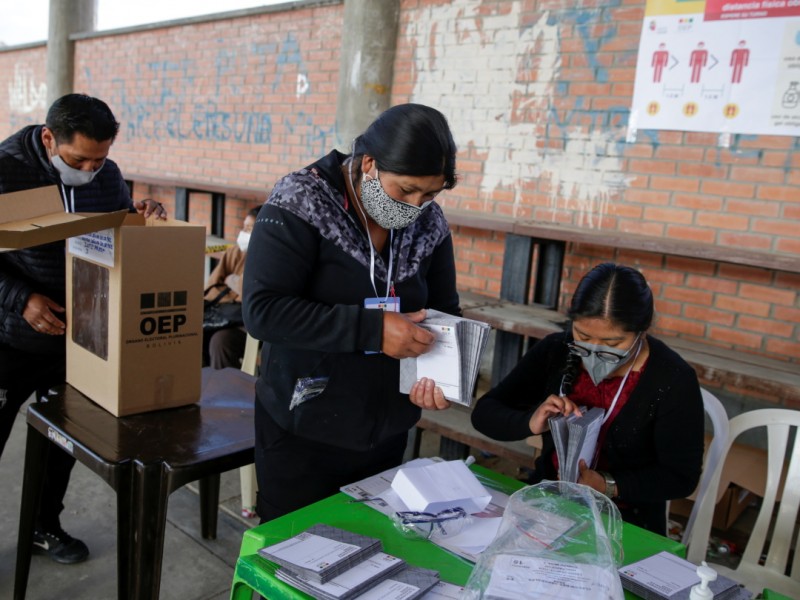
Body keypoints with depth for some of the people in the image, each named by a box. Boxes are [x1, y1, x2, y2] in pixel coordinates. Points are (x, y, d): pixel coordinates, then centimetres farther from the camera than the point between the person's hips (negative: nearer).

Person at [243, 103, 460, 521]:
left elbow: (444, 311, 8)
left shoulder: (429, 223, -1)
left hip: (386, 431, 5)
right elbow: (262, 310, -24)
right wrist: (373, 328, -30)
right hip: (302, 431, -4)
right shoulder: (300, 204, -16)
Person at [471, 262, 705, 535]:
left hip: (627, 523, -2)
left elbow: (681, 478, -7)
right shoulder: (554, 352, -5)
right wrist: (530, 423, -23)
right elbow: (484, 413, -3)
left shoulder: (673, 380, -14)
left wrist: (608, 486, -22)